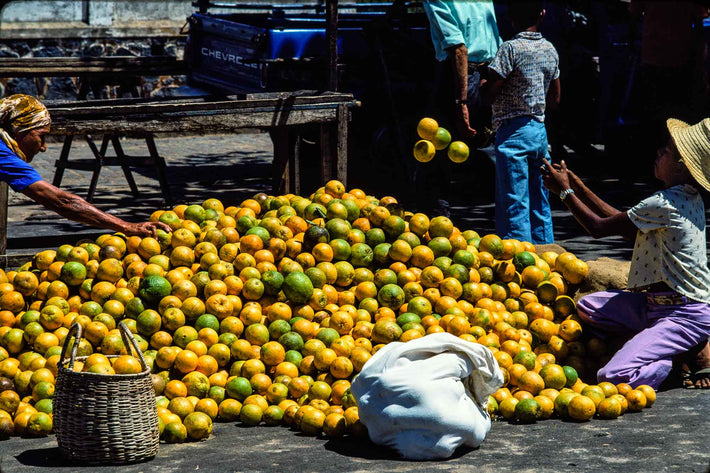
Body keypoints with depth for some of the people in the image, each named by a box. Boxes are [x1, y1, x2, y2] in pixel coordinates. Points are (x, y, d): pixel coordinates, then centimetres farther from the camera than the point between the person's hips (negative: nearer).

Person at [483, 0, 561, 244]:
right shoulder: (550, 49, 9)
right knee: (540, 204, 13)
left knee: (514, 206, -4)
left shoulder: (510, 48, -12)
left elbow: (490, 94, -14)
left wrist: (482, 84, 6)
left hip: (513, 133, -7)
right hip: (540, 130, 7)